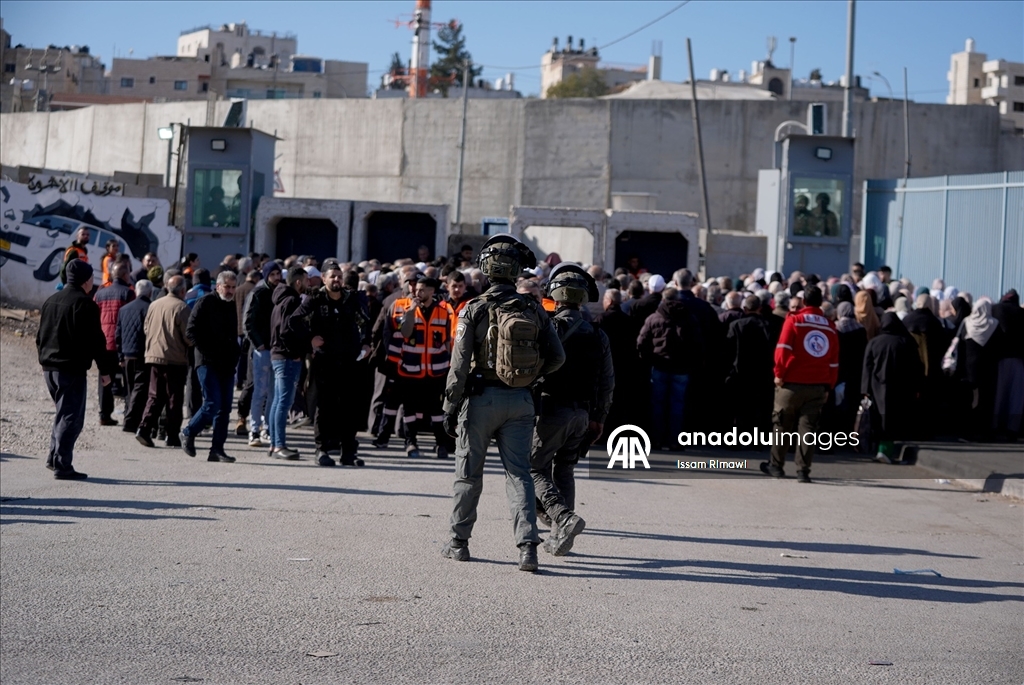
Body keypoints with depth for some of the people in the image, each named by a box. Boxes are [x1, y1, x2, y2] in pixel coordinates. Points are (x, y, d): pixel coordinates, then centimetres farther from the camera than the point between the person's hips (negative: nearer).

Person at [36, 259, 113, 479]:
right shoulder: (85, 304, -10)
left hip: (49, 367, 8)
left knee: (63, 412, 20)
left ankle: (54, 457, 17)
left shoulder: (51, 301, 14)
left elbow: (40, 335, 19)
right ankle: (62, 465, -8)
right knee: (71, 416, -5)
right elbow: (95, 340, -13)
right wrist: (104, 369, -10)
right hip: (72, 368, -8)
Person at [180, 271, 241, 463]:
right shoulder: (205, 304, -4)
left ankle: (217, 450, 7)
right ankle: (188, 433, 9)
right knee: (212, 404, -13)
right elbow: (191, 332, -9)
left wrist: (235, 356, 10)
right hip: (208, 363, -6)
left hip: (227, 366, 6)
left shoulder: (233, 307, 16)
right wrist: (207, 352, -14)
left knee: (225, 408, 3)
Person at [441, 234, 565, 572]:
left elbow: (460, 363, -11)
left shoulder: (474, 310, -10)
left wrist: (451, 407, -5)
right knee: (518, 472, 3)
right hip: (520, 402, 2)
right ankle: (528, 545, -10)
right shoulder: (534, 311, 0)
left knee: (468, 472, 11)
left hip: (482, 398, -2)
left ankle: (459, 542, 20)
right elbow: (557, 357, 0)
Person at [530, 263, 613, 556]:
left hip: (552, 409, -6)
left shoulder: (551, 327, -10)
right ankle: (559, 536, 15)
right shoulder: (598, 335, 7)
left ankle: (564, 517, -19)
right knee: (564, 469, 18)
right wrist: (599, 418, 18)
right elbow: (607, 381, 10)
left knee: (536, 468, 3)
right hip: (582, 413, 6)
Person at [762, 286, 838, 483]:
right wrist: (829, 386, 12)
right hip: (818, 386, 2)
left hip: (792, 383, -2)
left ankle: (777, 466, 19)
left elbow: (782, 350, -12)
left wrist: (779, 374, -2)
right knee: (808, 428, 4)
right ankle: (803, 471, 0)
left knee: (783, 426, 11)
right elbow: (834, 361, 6)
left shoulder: (794, 321, -5)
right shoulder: (830, 327, 4)